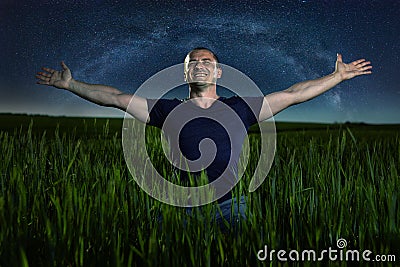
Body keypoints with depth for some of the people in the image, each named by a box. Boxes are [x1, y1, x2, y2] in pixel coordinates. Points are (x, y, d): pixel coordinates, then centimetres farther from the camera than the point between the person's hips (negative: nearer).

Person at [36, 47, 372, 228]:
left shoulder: (240, 109, 7)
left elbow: (292, 94, 9)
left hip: (228, 210, 0)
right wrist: (70, 84, 8)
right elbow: (115, 98, 8)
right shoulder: (169, 110, 7)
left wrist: (338, 75, 11)